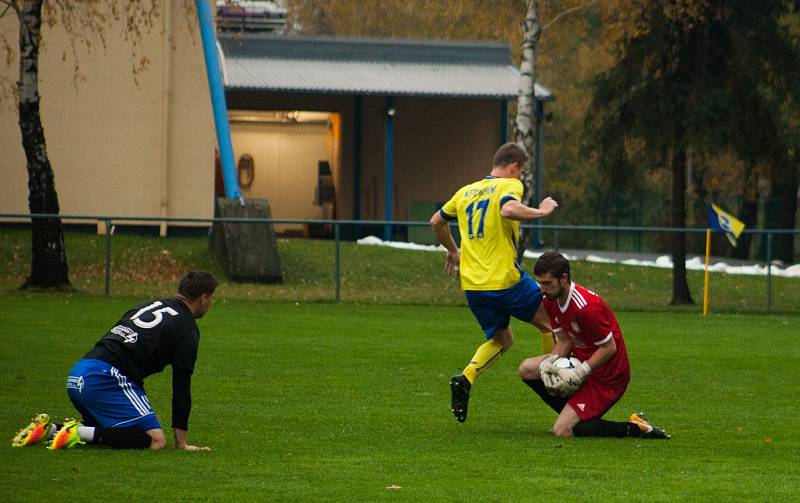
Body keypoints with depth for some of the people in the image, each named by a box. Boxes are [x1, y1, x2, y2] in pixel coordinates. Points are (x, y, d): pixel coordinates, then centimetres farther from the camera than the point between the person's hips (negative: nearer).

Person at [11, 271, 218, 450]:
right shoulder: (187, 328, 2)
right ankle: (81, 432, -20)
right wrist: (181, 442, 4)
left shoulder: (148, 305, 26)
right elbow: (181, 387, 0)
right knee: (156, 440, -12)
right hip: (106, 376, -9)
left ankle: (51, 429, 9)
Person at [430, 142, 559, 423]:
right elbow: (508, 209, -27)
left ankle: (465, 379, -5)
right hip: (505, 281, -6)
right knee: (549, 323, 14)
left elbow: (437, 222, 26)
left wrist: (452, 250, 39)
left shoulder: (466, 191, 16)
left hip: (472, 285, 6)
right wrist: (541, 211, -14)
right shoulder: (509, 185, -5)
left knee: (501, 340, 18)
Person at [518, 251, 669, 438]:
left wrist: (579, 372, -24)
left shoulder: (586, 307, -29)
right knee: (527, 369, 8)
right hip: (582, 363, 9)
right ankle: (571, 415, 10)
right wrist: (550, 360, -12)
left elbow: (609, 348, -22)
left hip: (607, 377, -9)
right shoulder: (550, 302, 0)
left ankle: (635, 428, -10)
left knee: (562, 431, -16)